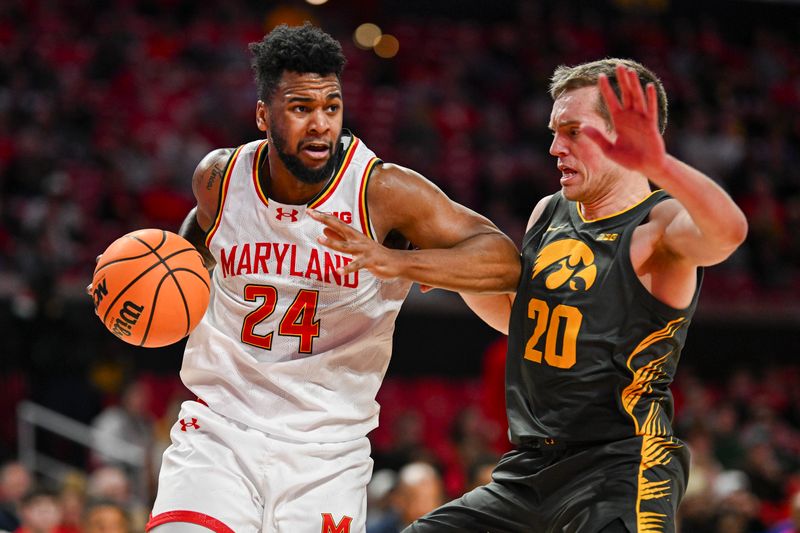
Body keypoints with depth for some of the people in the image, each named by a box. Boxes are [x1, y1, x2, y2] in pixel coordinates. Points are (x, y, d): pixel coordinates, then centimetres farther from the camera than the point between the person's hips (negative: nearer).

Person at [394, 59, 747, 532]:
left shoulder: (661, 224, -11)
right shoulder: (548, 215, 12)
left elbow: (728, 231, -36)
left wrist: (657, 164, -54)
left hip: (622, 471, -8)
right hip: (530, 468, 8)